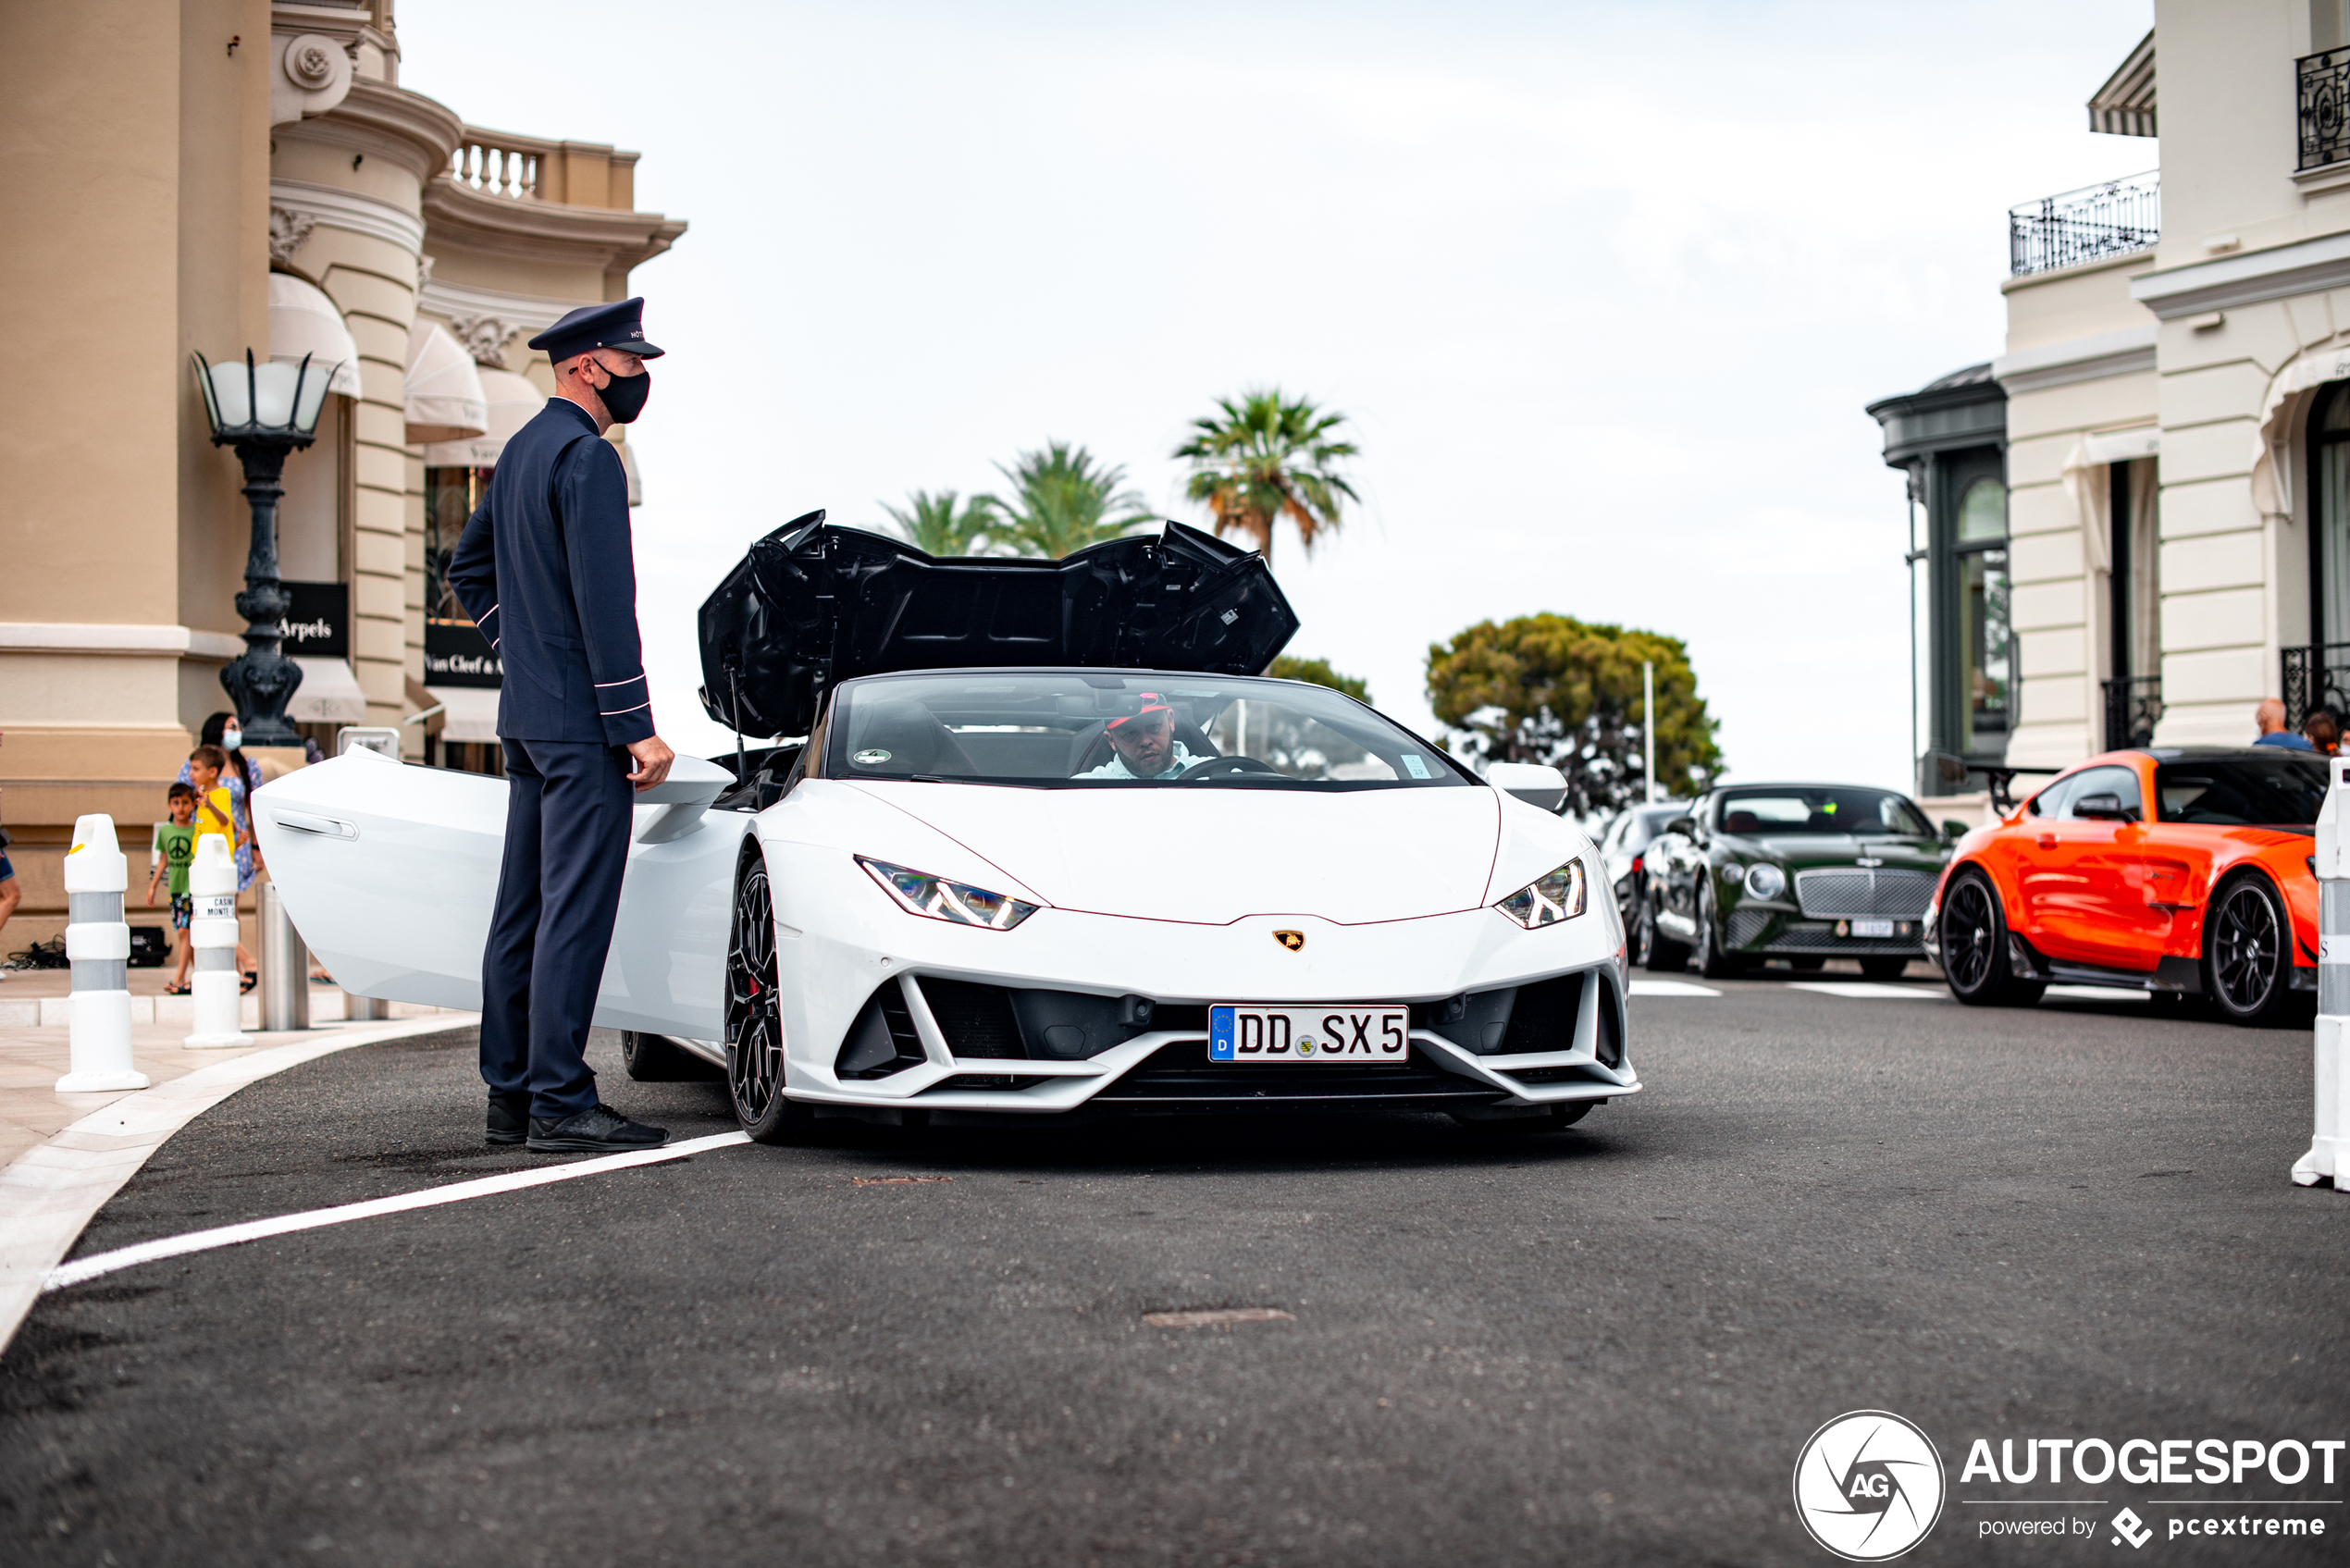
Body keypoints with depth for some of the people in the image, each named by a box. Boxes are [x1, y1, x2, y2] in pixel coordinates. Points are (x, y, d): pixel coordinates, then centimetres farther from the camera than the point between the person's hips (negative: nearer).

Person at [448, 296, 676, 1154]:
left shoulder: (520, 451, 16)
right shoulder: (587, 457, -14)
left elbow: (469, 566, 27)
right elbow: (604, 602, -20)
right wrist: (637, 727, -19)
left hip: (526, 714, 10)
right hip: (582, 725, -10)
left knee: (523, 909, 10)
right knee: (576, 912, -9)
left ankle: (510, 1092, 14)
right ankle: (559, 1102, -9)